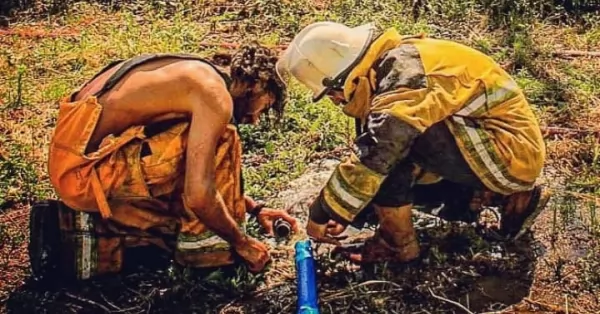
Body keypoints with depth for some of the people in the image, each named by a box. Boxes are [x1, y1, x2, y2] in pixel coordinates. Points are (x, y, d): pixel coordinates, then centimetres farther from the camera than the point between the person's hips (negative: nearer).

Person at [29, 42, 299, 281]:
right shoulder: (216, 95, -13)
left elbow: (194, 179, 28)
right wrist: (242, 242, -5)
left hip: (72, 164, 10)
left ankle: (85, 233, 11)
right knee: (221, 140, -9)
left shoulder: (195, 75, 17)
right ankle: (202, 242, 3)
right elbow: (199, 195, -21)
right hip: (87, 170, -9)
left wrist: (254, 208, 24)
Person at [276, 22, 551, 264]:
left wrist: (322, 214, -18)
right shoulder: (391, 68, 7)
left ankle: (397, 243, -7)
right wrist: (343, 213, 8)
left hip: (511, 149, -10)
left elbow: (374, 155, -29)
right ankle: (513, 199, 13)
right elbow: (375, 156, 13)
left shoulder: (405, 72, -23)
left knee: (398, 137, -23)